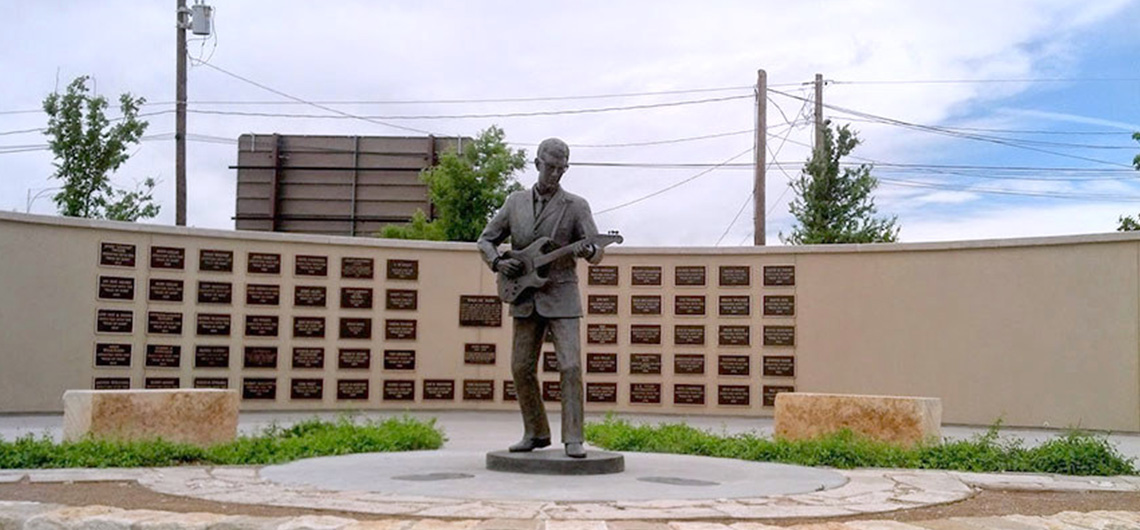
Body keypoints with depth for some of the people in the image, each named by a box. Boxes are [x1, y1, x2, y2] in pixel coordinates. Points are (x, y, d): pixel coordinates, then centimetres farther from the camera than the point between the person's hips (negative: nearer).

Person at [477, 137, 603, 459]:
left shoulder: (576, 206, -2)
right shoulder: (516, 202, 8)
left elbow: (597, 251, -8)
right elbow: (485, 240, 13)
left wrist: (588, 251, -32)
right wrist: (498, 263, -7)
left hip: (561, 296, -3)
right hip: (525, 298, 3)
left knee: (570, 367, -12)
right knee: (522, 368, 6)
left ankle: (573, 440, -6)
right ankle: (536, 433, 21)